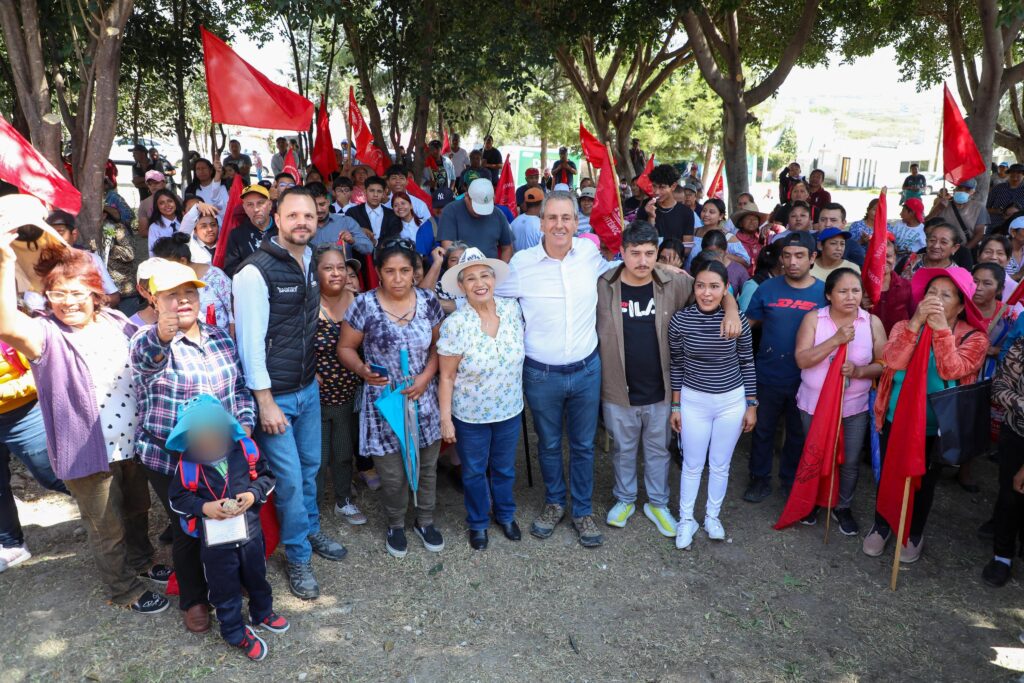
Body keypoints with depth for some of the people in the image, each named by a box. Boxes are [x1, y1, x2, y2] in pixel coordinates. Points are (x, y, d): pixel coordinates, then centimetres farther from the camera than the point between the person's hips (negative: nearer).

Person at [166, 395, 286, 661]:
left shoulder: (246, 448, -12)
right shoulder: (187, 464, -17)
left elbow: (266, 475, 0)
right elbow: (177, 498, -5)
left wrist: (254, 494, -18)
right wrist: (204, 507, -20)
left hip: (250, 531, 2)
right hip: (214, 540, -2)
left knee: (256, 577, 24)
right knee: (225, 588, 15)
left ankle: (262, 613, 50)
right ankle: (235, 632, 37)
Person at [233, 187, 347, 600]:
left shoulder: (312, 261, 4)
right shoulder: (256, 272, -18)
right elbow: (250, 341, -18)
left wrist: (314, 372, 15)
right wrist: (265, 402, -18)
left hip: (308, 387, 7)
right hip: (275, 394, -7)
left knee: (310, 465, 20)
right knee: (289, 477, 2)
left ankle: (309, 530, 42)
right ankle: (298, 556, 22)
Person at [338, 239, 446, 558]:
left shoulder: (428, 301, -3)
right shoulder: (364, 305, -10)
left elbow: (438, 344, 5)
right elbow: (346, 348, -2)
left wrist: (426, 376, -10)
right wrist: (362, 369, -21)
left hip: (423, 400, 3)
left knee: (427, 466, 16)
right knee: (393, 475, 6)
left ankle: (425, 521, 40)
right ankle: (396, 525, 35)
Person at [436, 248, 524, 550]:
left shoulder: (512, 309, -12)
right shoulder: (455, 324, -21)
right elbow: (447, 377, -14)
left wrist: (518, 394, 7)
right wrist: (445, 419, -12)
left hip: (510, 411, 3)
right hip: (470, 416, -3)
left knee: (504, 468, 24)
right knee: (474, 472, 19)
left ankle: (505, 514, 50)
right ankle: (478, 522, 44)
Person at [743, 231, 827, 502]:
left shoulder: (824, 292, -6)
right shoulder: (767, 289, -6)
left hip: (805, 380, 0)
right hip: (768, 377, 0)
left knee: (798, 434, 17)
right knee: (763, 430, 14)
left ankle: (791, 480, 37)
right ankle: (760, 478, 32)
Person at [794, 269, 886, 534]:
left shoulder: (872, 322, -6)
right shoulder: (813, 318, -10)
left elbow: (883, 364, -5)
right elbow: (802, 360, -18)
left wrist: (859, 370, -25)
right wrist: (836, 340, -26)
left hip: (854, 406, 1)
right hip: (815, 403, 0)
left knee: (850, 461, 11)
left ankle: (843, 507, 34)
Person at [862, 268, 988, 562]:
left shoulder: (974, 337, -9)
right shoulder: (905, 326, -5)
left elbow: (951, 370, -27)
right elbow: (891, 361, -24)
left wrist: (941, 328, -34)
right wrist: (916, 322, -33)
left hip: (936, 427, -1)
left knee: (924, 482, 16)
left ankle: (914, 533, 39)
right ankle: (881, 526, 38)